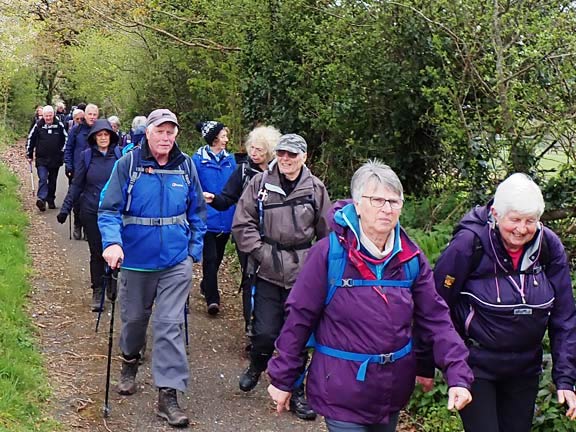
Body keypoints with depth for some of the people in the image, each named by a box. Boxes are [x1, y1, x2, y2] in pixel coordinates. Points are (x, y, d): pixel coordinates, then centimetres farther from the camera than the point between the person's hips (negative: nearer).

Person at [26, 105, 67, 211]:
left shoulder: (59, 126, 0)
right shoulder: (38, 126, -2)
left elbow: (65, 139, 11)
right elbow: (30, 140, 6)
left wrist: (62, 152, 6)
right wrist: (29, 155, 6)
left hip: (55, 159, 2)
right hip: (41, 159, -2)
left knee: (53, 181, 11)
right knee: (43, 179, -16)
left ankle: (51, 200, 21)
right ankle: (41, 199, -25)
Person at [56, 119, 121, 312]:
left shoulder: (119, 155, -1)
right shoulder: (87, 155, 0)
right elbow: (77, 185, 5)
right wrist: (65, 208, 2)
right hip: (91, 211, 0)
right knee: (97, 252, 5)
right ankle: (97, 292, 17)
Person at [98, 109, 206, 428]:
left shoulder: (185, 166, -2)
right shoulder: (128, 164, -10)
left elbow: (197, 212, 9)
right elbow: (109, 210, -13)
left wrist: (195, 249, 4)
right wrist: (112, 242, -29)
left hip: (176, 263, 1)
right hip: (136, 260, 0)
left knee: (170, 325, -3)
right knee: (134, 318, 18)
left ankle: (168, 395, 3)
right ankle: (130, 362, 48)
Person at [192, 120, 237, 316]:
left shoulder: (230, 159, 6)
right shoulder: (198, 159, -8)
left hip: (225, 217, 5)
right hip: (207, 217, -5)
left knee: (218, 257, 17)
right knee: (210, 258, -7)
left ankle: (207, 285, 37)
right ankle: (212, 298, -2)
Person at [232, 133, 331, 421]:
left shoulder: (315, 188, 2)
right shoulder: (261, 183, -2)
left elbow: (327, 234, 9)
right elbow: (242, 224, -2)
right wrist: (262, 252, -9)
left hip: (302, 274, 1)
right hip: (268, 271, -1)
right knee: (265, 332, -3)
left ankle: (296, 393, 22)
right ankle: (256, 367, 31)